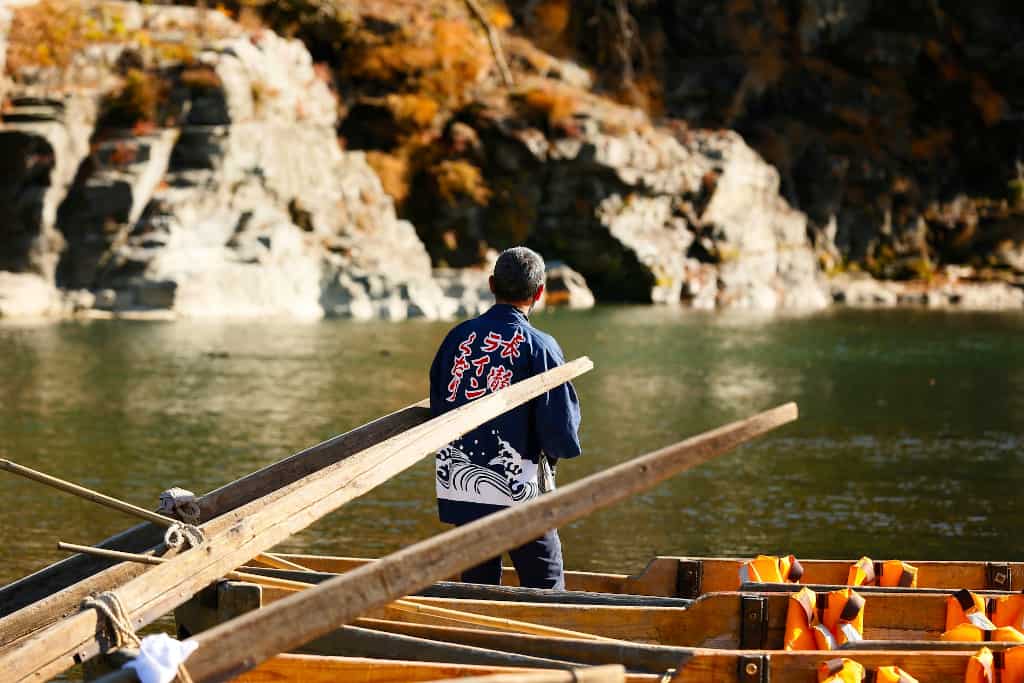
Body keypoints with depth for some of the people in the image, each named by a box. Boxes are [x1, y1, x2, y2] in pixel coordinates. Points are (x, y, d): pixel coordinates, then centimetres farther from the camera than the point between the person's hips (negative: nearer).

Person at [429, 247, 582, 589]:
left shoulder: (458, 337, 2)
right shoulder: (539, 347, -10)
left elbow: (437, 408, 6)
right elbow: (563, 435, -12)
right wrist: (552, 451, 10)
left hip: (458, 489, 5)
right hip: (517, 492, -4)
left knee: (477, 586, 14)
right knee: (546, 588, 3)